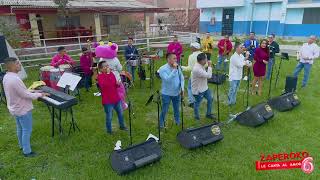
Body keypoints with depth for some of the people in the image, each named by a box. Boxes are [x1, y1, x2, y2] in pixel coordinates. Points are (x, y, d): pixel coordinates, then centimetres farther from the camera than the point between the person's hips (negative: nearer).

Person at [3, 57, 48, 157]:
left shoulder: (6, 77, 0)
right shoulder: (15, 79, -31)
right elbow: (25, 95, -26)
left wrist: (31, 91, 11)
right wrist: (39, 95, -14)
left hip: (15, 108, 10)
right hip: (22, 109, -10)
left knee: (20, 128, 25)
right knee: (27, 130, 5)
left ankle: (22, 145, 43)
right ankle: (27, 151, 16)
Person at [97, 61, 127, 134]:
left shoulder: (111, 74, 6)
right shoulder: (100, 76, -12)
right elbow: (103, 85, -32)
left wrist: (117, 84, -6)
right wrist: (107, 74, -32)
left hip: (116, 98, 7)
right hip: (107, 100, -7)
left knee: (120, 113, 20)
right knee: (109, 116, 4)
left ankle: (122, 126, 41)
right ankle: (109, 130, 25)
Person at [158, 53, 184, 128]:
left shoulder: (178, 67, -3)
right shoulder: (162, 69, -18)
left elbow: (182, 78, 7)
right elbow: (167, 80, -31)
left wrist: (182, 88, -3)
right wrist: (174, 70, -30)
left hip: (177, 93, 4)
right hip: (167, 94, -4)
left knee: (177, 109, 20)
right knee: (164, 111, 8)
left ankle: (178, 122, 43)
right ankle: (161, 125, 28)